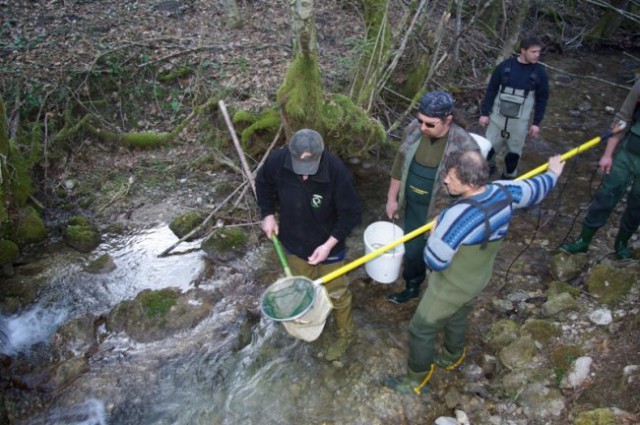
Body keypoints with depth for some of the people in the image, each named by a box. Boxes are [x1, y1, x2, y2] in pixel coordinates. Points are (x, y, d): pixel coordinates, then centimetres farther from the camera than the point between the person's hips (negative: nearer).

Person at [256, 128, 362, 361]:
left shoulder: (337, 172, -33)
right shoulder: (278, 160, -24)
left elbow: (351, 213, -20)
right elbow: (263, 183, 1)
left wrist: (329, 244, -25)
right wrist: (268, 214, -4)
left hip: (327, 245, -3)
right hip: (294, 242, 3)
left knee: (336, 292, 16)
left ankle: (344, 335, 42)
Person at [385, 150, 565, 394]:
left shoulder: (458, 215, -40)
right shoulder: (505, 192, -16)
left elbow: (435, 262, -34)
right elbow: (536, 190, 6)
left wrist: (435, 232, -16)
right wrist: (553, 173, 28)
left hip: (452, 287, -8)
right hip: (478, 280, 8)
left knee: (421, 330, 13)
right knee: (457, 320, 33)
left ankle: (416, 381, 34)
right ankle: (452, 358, 59)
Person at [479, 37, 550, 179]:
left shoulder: (539, 72, -5)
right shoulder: (505, 65, -7)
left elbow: (542, 99, 1)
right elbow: (491, 90, 0)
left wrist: (536, 123, -2)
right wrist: (484, 112, -2)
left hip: (520, 121, 0)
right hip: (497, 116, 0)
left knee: (514, 152, 8)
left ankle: (509, 177, 30)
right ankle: (489, 167, 36)